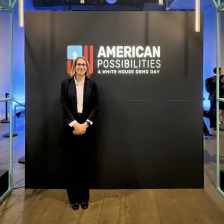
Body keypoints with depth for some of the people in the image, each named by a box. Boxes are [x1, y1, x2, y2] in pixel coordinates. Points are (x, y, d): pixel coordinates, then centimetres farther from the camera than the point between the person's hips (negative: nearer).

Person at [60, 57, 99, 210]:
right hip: (70, 128, 0)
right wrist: (74, 124, -13)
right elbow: (64, 105, -2)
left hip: (86, 128, 0)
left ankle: (84, 197, 16)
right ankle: (73, 198, 15)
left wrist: (85, 124, -11)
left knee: (85, 162, 4)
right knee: (71, 162, 4)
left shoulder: (92, 84, 7)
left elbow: (96, 106, 1)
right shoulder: (66, 84, 5)